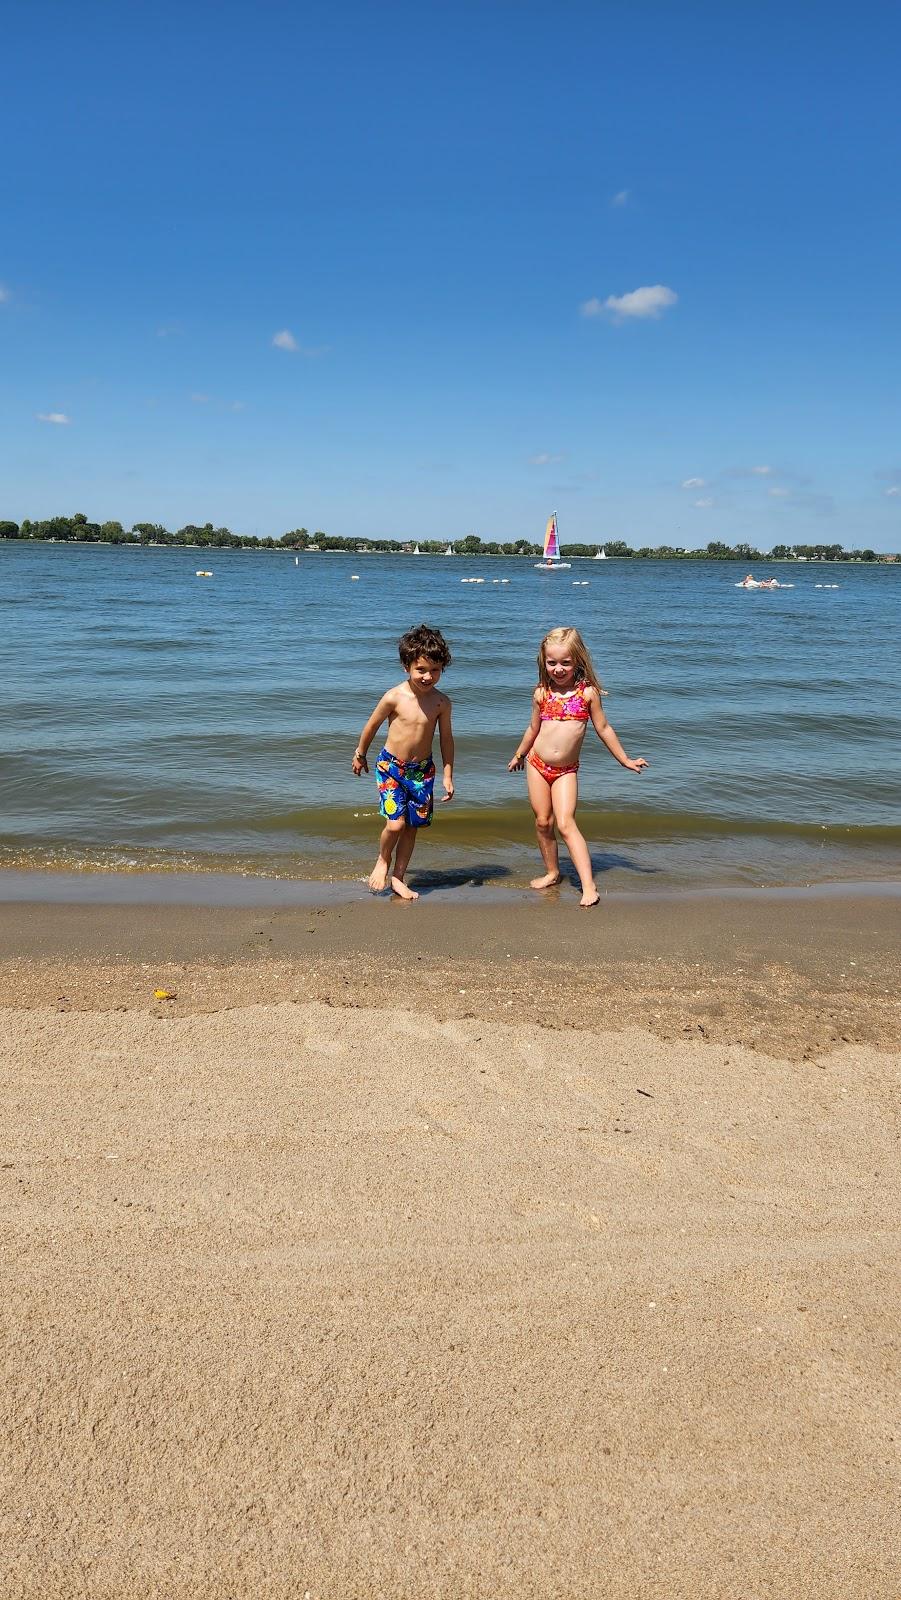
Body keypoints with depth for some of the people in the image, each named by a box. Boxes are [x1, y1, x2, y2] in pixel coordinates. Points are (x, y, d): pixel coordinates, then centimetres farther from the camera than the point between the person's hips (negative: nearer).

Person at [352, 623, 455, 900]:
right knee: (395, 823, -14)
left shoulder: (441, 702, -8)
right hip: (390, 766, -3)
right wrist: (360, 755, 11)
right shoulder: (394, 697, -17)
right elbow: (372, 725, -1)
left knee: (412, 826, 9)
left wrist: (448, 776, 4)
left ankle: (398, 877, 25)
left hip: (422, 771, 3)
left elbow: (446, 738, 4)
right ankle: (383, 861, 17)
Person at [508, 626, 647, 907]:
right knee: (543, 822, 8)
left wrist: (626, 760, 7)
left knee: (565, 823, -15)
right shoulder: (542, 693, 1)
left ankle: (589, 886, -17)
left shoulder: (587, 692, -5)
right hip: (537, 765, 3)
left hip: (566, 770, -3)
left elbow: (603, 729, 4)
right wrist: (518, 755, 29)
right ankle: (552, 873, 27)